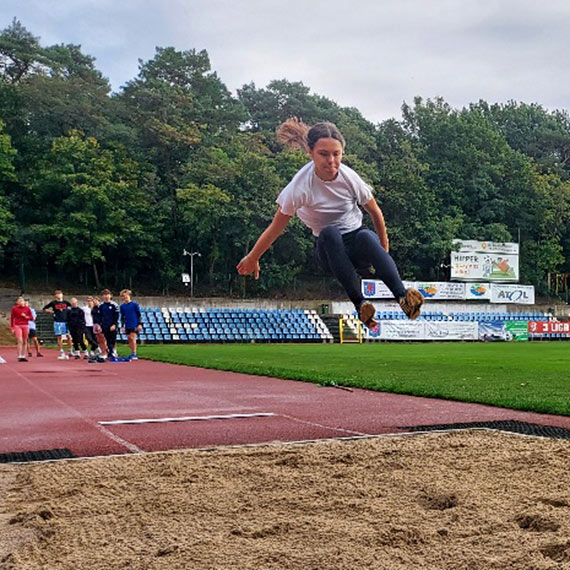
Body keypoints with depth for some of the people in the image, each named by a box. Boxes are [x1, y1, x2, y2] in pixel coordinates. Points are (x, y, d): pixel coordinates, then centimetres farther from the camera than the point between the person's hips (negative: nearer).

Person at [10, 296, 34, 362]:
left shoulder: (27, 308, 6)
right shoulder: (14, 308, 2)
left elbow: (32, 318, 8)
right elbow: (12, 318, 6)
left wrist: (26, 317, -10)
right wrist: (12, 328, 3)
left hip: (25, 326, 3)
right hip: (17, 326, -3)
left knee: (25, 342, 4)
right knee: (20, 341, -13)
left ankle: (23, 356, 11)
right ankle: (19, 357, -12)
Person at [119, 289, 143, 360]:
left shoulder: (135, 304, -3)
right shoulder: (122, 306, 8)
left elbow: (139, 315, -1)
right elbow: (122, 317, 15)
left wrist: (140, 324, -6)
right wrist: (123, 326, 10)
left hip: (134, 325, -5)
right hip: (127, 326, 5)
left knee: (132, 338, -13)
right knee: (129, 339, 6)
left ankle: (134, 354, -10)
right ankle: (132, 354, 13)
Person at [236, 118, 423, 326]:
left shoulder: (349, 177, -12)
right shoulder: (300, 186, -18)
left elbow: (375, 212, 4)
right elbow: (276, 228, -8)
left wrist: (383, 250, 13)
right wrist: (252, 259, -1)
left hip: (358, 247, 1)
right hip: (329, 249, -1)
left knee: (366, 236, -35)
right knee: (329, 233, -36)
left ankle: (404, 297, -45)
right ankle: (359, 303, -39)